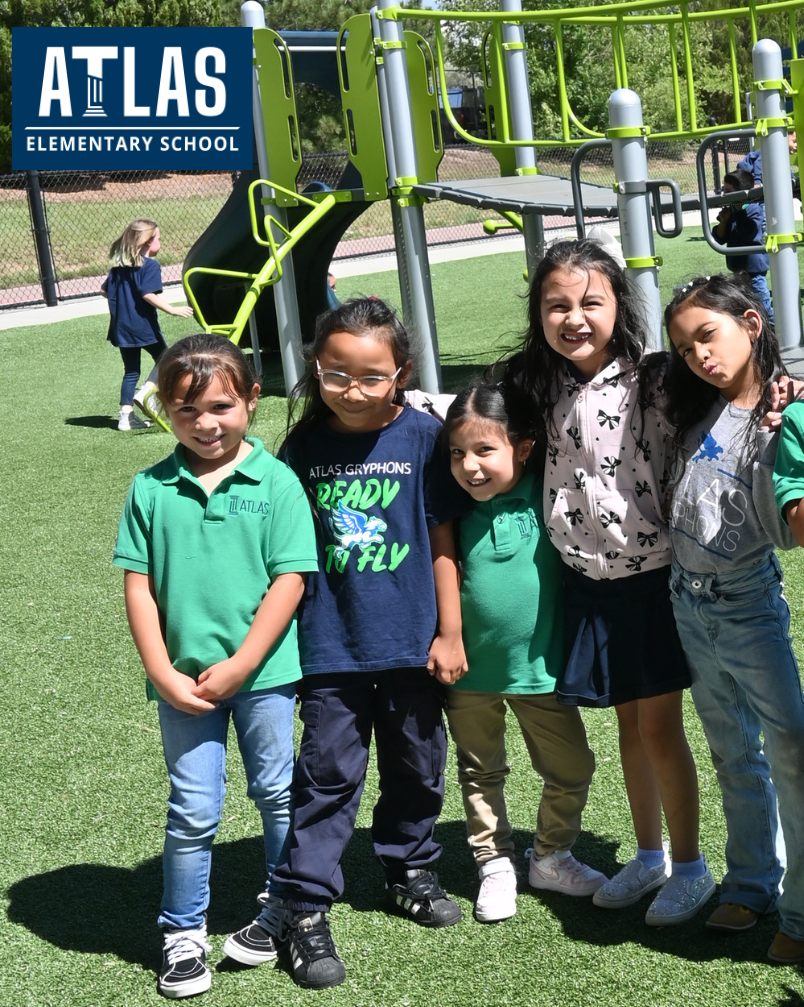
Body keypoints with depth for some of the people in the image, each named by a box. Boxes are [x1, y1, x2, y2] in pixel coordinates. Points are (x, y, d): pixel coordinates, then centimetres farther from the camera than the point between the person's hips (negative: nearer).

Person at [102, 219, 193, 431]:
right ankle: (146, 394, -4)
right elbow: (149, 294, -23)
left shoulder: (118, 266, 10)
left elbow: (104, 290, 16)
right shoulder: (150, 266, -12)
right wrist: (172, 309, -24)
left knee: (131, 371, 11)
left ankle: (126, 415, 6)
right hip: (144, 326, -6)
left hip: (121, 327, 7)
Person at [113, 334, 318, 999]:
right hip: (183, 680, 1)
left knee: (279, 795, 15)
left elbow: (290, 579, -10)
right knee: (193, 812, 7)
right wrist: (163, 674, -8)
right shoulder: (152, 489, -1)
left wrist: (240, 665, -14)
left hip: (264, 671, -1)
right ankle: (183, 934, 23)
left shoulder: (276, 483, -7)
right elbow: (139, 585, -1)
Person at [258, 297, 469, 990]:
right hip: (332, 645, -1)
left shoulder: (423, 437, -7)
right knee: (327, 774, 2)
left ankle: (410, 871, 37)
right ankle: (306, 907, 10)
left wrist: (450, 633, -2)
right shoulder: (305, 445, -4)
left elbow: (442, 540, -3)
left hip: (411, 641, 1)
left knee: (417, 765, 16)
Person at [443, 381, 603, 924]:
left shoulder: (546, 495, -11)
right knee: (481, 773, 15)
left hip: (539, 665, 0)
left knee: (572, 767, 9)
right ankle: (495, 865, 32)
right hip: (469, 668, 0)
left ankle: (552, 857, 31)